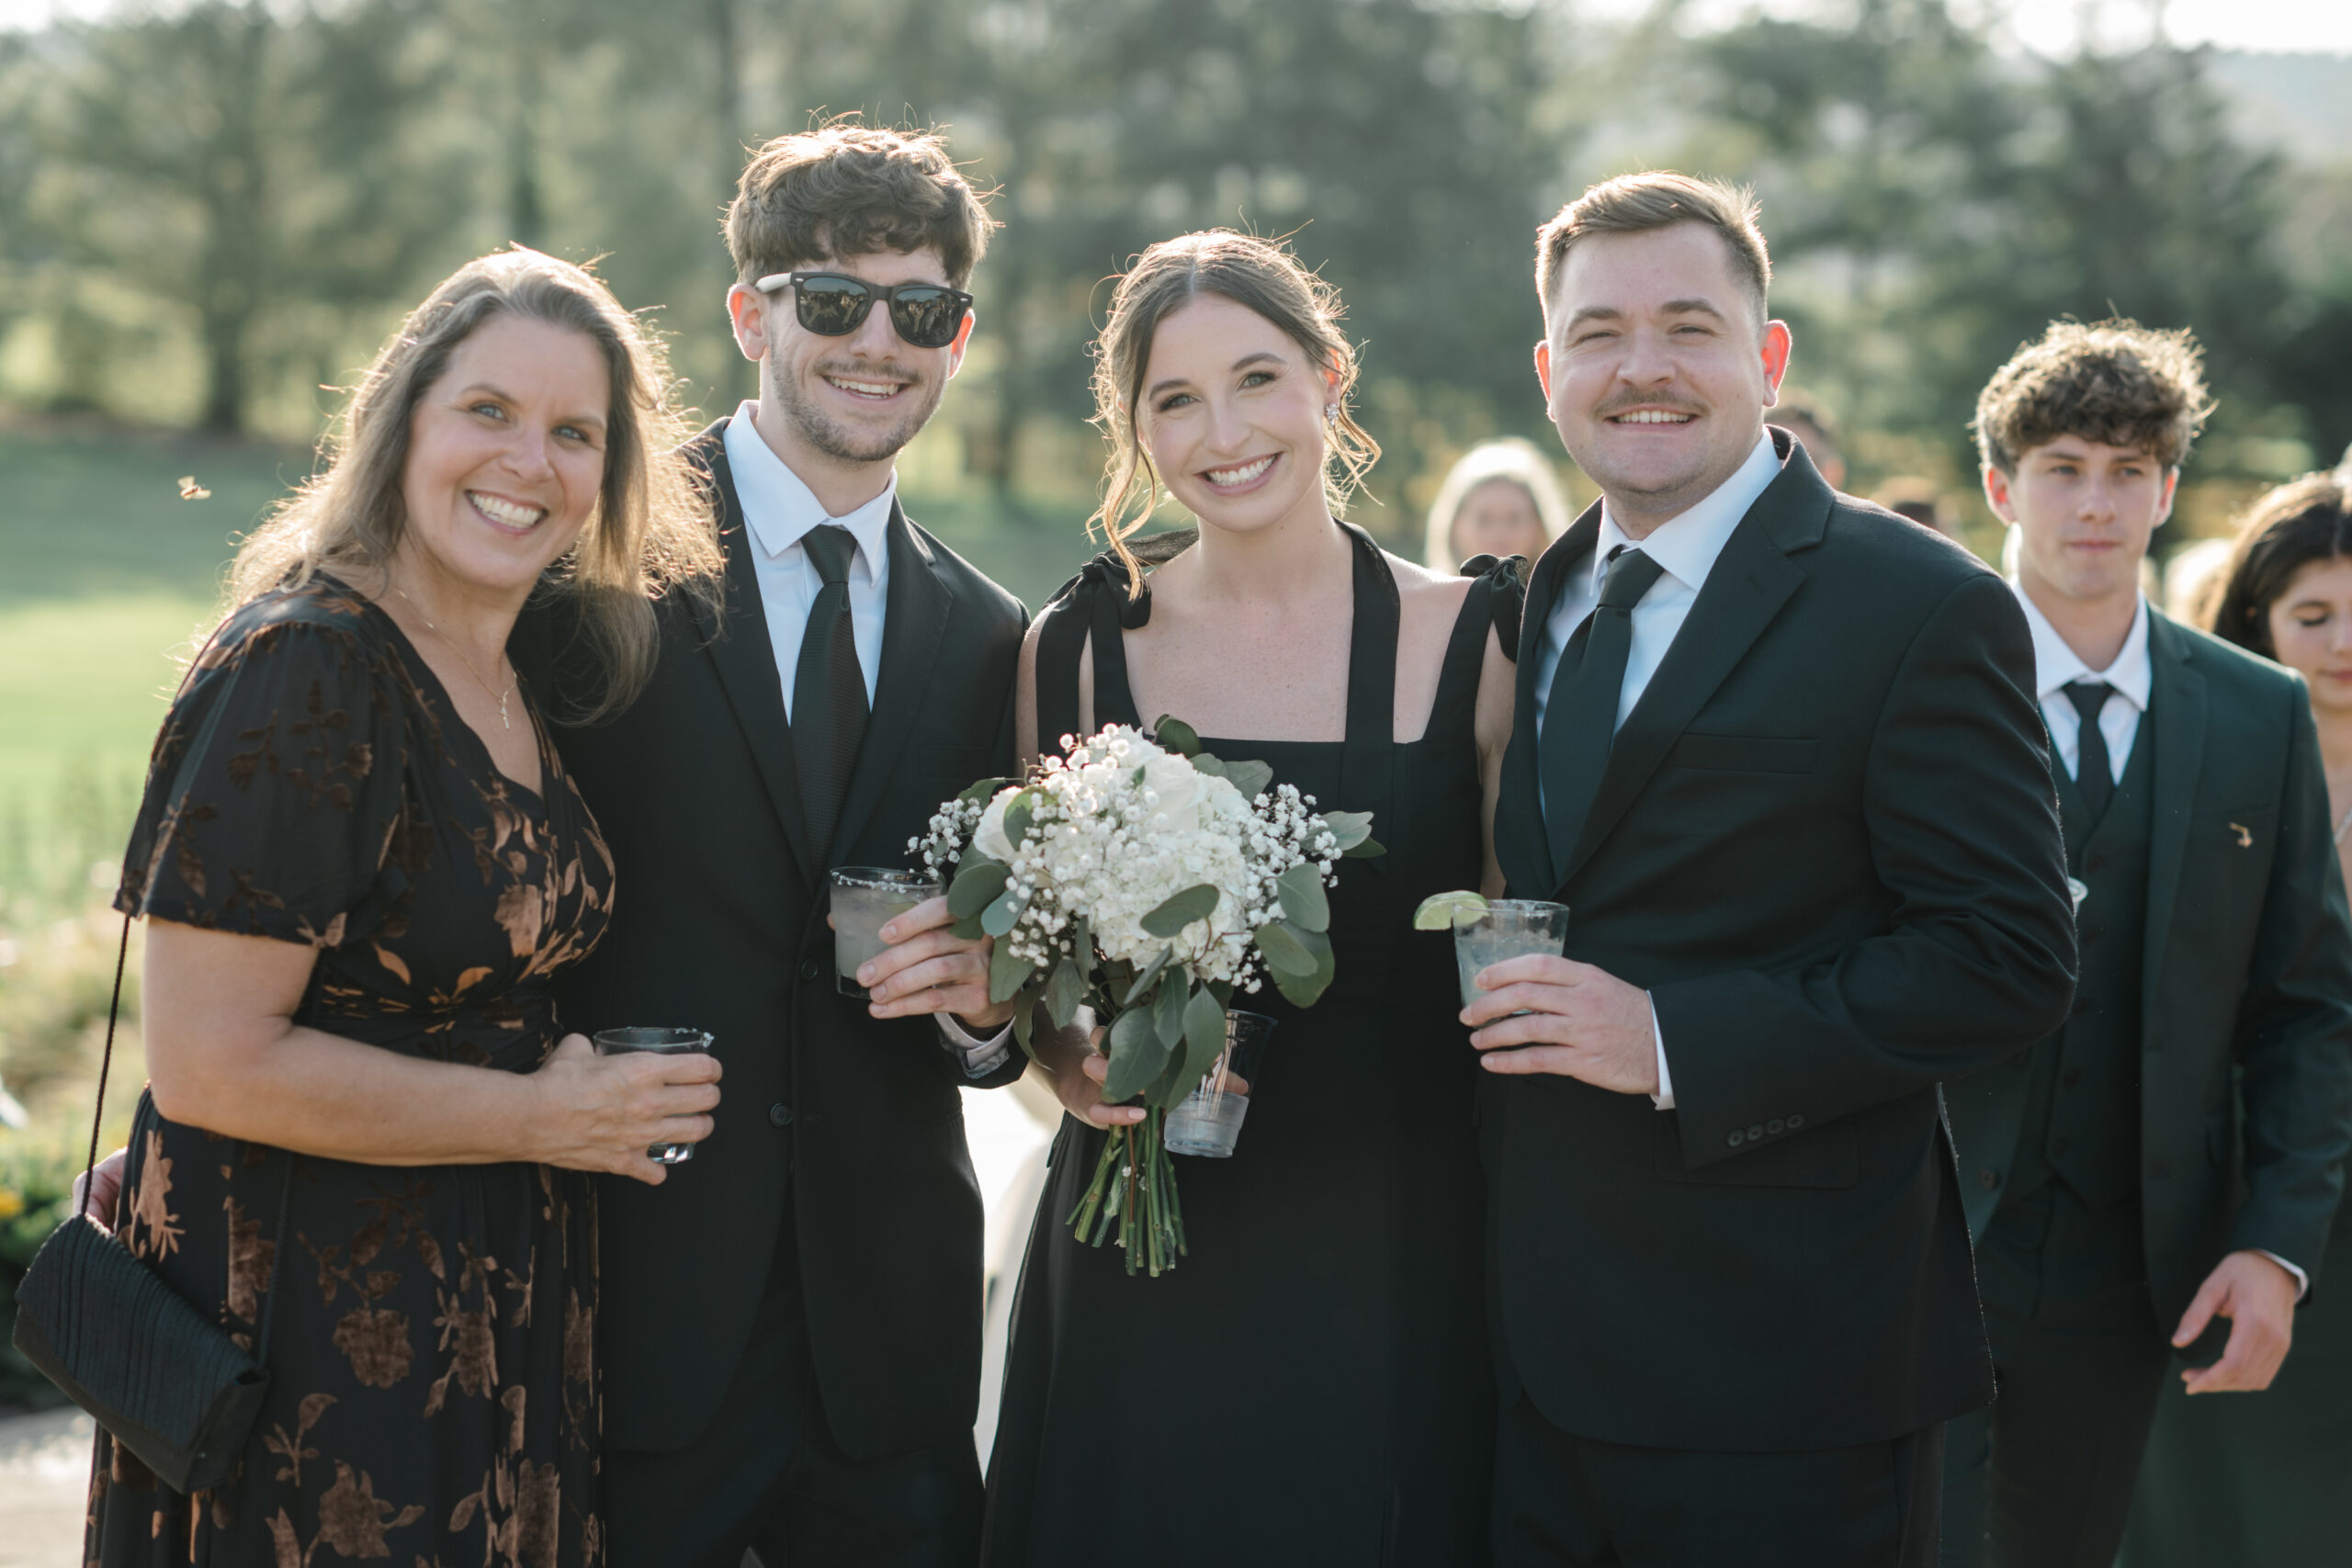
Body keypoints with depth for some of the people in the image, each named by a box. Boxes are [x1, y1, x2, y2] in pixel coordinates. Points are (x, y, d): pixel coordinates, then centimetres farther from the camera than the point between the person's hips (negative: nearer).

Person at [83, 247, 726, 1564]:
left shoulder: (532, 678, 8)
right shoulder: (303, 665, -18)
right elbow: (209, 1065, -21)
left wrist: (591, 1093, 5)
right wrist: (539, 1118, -14)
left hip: (501, 1321, 8)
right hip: (317, 1338, -8)